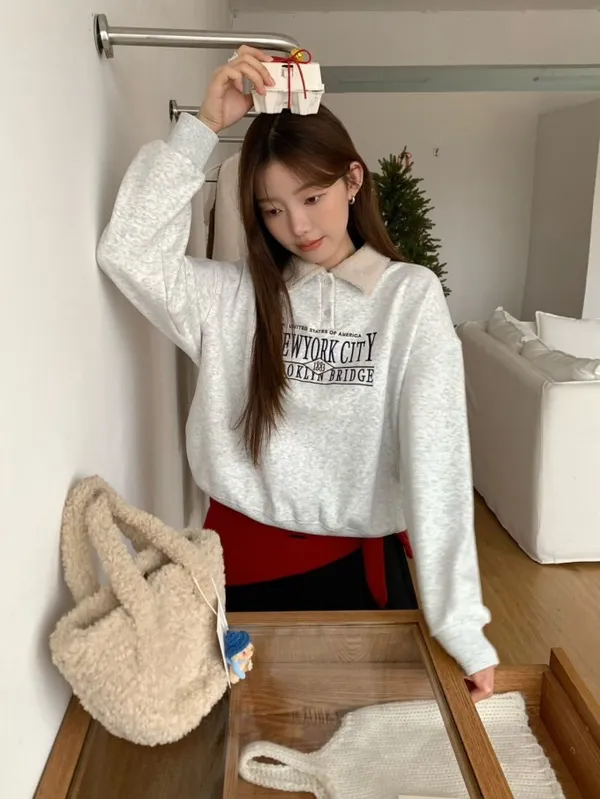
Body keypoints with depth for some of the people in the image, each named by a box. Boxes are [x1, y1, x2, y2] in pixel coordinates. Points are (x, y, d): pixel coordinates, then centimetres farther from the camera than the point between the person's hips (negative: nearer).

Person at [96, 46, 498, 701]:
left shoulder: (409, 296, -9)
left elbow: (435, 459, -16)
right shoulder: (234, 297, -1)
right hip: (242, 556, 2)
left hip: (361, 559, -1)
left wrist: (461, 625, -21)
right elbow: (127, 249, -14)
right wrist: (204, 125, -18)